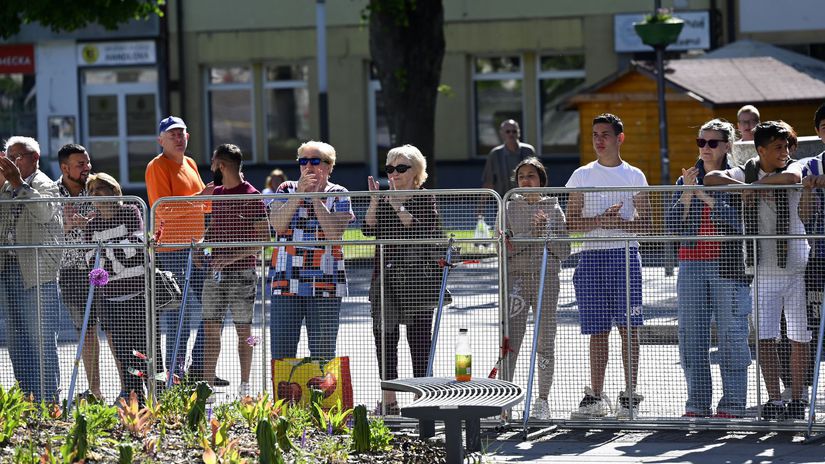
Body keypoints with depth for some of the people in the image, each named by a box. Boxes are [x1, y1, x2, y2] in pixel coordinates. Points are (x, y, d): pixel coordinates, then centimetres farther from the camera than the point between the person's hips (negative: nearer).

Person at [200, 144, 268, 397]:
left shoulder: (251, 196, -10)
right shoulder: (216, 193, 12)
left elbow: (264, 237, -12)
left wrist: (233, 256, -19)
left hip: (242, 272, -7)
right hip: (215, 270, 7)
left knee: (244, 330, 1)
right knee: (210, 328, 4)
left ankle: (244, 386, 7)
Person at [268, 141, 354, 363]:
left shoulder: (339, 195, 6)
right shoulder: (287, 189, 11)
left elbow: (335, 232, -10)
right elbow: (277, 224, -5)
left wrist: (315, 196, -8)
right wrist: (299, 193, -9)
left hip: (325, 285, -1)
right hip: (286, 282, 1)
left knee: (323, 352, -1)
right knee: (281, 349, -2)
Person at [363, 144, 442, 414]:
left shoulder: (424, 200, -1)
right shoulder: (383, 201, 13)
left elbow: (419, 230, -17)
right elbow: (369, 230, 0)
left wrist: (397, 204, -20)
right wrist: (375, 200, -10)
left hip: (416, 278, -5)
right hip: (385, 276, 5)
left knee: (419, 339, -2)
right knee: (384, 337, 4)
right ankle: (388, 400, 10)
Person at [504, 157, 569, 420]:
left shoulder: (553, 209, 8)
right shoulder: (509, 208, 7)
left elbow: (564, 251, 4)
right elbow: (502, 247, -3)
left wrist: (546, 232, -11)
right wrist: (532, 234, -14)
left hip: (547, 279, 1)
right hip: (516, 278, -1)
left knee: (546, 341, 2)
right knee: (511, 340, -7)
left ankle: (542, 401, 10)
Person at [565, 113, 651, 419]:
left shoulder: (634, 176, 7)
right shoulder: (581, 176, 9)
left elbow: (644, 223, 3)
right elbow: (571, 223, 5)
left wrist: (617, 223, -14)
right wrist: (600, 220, -12)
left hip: (626, 256, -1)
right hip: (592, 256, 1)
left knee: (629, 328, -6)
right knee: (598, 331, 3)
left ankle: (629, 396, -2)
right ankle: (595, 397, 8)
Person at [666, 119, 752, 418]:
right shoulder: (687, 179, 13)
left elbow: (738, 221, -12)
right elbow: (673, 226, 5)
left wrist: (706, 196, -17)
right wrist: (687, 192, -8)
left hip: (728, 266, -4)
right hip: (692, 265, 4)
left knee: (731, 335, -4)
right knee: (691, 337, 2)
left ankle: (732, 404, 1)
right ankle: (698, 403, 8)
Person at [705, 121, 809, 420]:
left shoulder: (792, 169, -2)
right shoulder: (746, 173, 3)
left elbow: (791, 177, -26)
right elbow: (710, 179, -9)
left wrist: (756, 184, -15)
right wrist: (745, 187, -18)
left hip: (796, 269, -1)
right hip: (764, 271, 1)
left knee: (799, 339, 3)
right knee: (765, 340, -3)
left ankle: (797, 399, 12)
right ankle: (774, 400, 3)